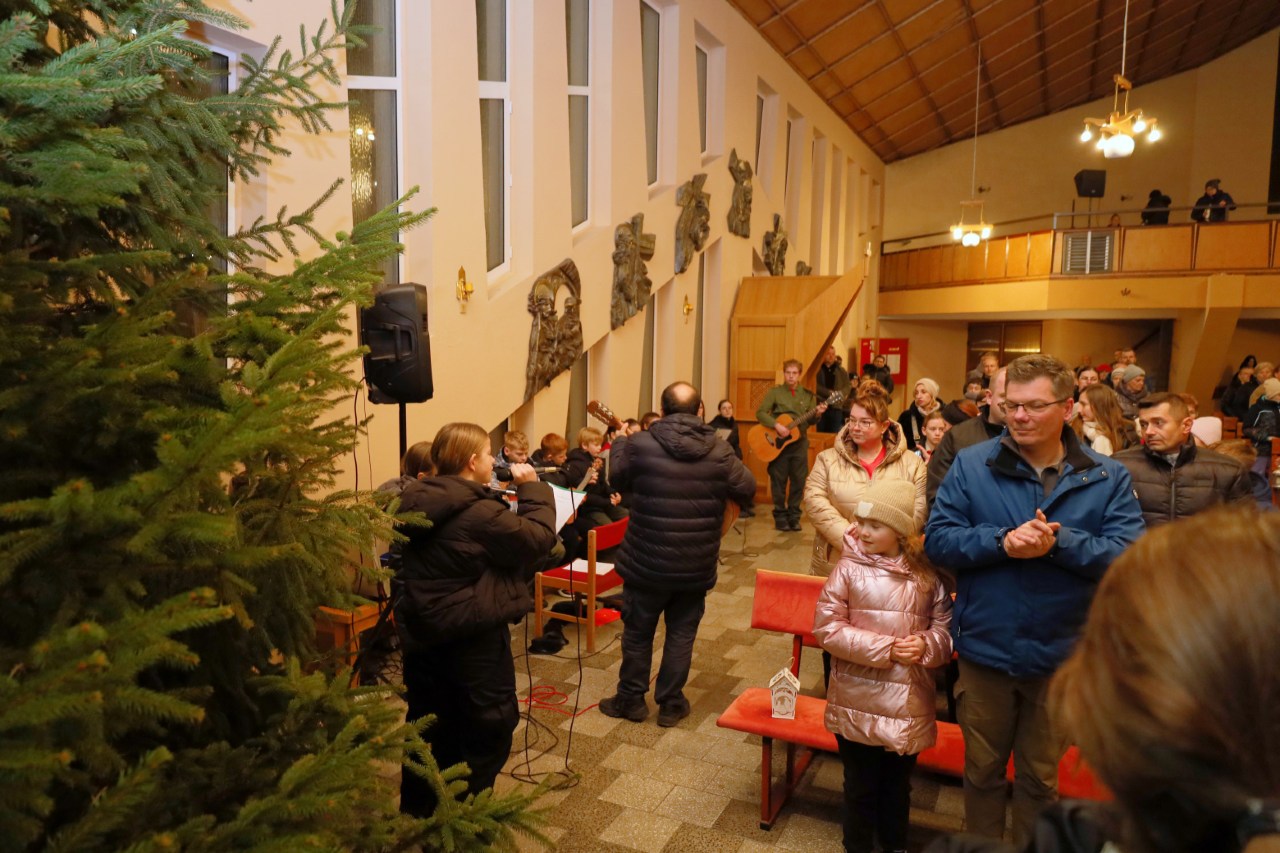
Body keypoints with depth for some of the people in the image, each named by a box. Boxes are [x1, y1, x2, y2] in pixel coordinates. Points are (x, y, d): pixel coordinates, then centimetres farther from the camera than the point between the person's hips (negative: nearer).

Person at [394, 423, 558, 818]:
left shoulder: (418, 501, 2)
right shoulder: (479, 512, -24)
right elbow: (539, 538, -19)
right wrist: (532, 487, -8)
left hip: (421, 628, 9)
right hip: (472, 635, -8)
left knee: (428, 723, 22)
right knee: (492, 723, 10)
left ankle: (418, 809, 36)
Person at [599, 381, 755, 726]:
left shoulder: (640, 444, -14)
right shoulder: (718, 450, -9)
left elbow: (618, 477, 5)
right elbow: (748, 488, 4)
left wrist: (621, 442, 23)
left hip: (647, 562, -1)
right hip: (696, 566, 2)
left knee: (637, 631, 16)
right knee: (681, 634, 16)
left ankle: (631, 700, 29)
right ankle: (671, 703, 26)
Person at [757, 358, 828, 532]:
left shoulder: (807, 395, 8)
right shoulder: (775, 392, -1)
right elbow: (760, 413, -9)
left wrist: (817, 414, -16)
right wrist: (776, 425, -21)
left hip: (799, 442, 3)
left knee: (799, 480, 5)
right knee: (779, 480, 3)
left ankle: (793, 516, 16)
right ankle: (780, 516, 13)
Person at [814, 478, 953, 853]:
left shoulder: (926, 575, -3)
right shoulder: (849, 568, -12)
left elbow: (947, 626, 2)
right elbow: (827, 628, -13)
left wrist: (926, 646, -20)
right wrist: (885, 649, -19)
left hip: (909, 706, 3)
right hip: (858, 704, -2)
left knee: (898, 786, 22)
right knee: (861, 787, 15)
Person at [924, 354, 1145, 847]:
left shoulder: (1108, 477, -5)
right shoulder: (971, 465, -7)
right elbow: (937, 541, -11)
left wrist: (1060, 542, -27)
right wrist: (1001, 542, -25)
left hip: (1061, 657, 0)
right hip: (984, 650, 0)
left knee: (1040, 777, 21)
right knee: (982, 770, 20)